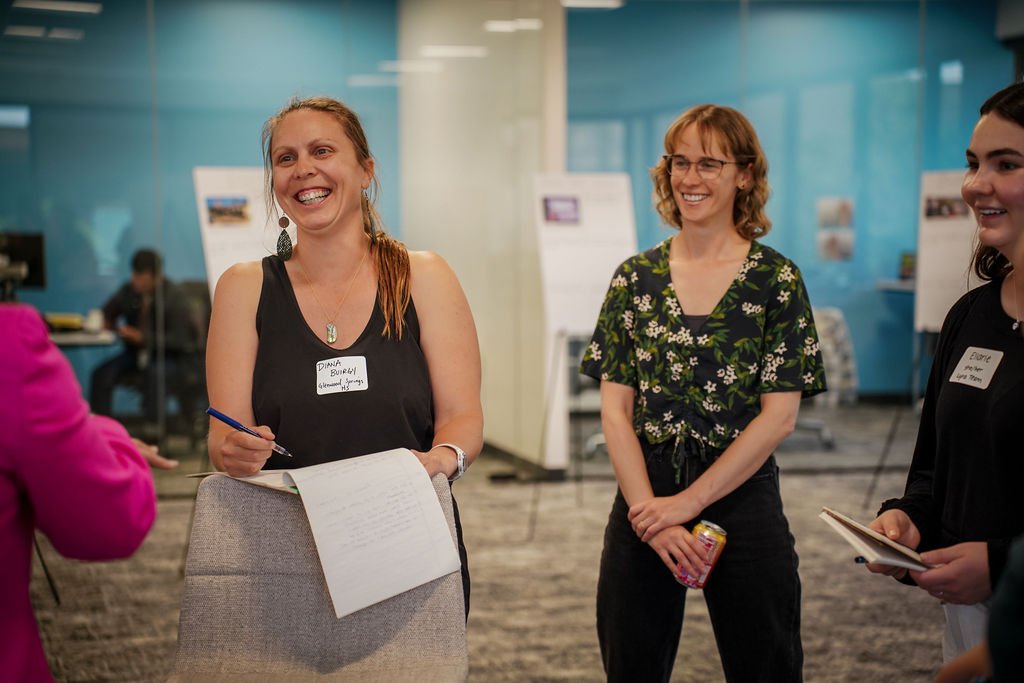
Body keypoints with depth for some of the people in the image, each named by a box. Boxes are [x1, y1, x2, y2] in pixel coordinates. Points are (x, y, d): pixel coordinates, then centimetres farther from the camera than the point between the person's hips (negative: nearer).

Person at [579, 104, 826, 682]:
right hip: (643, 503, 2)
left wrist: (688, 502, -12)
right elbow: (615, 409, 1)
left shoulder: (776, 279, -2)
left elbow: (779, 416, -7)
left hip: (742, 499, -2)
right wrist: (649, 512, -11)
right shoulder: (637, 277, 5)